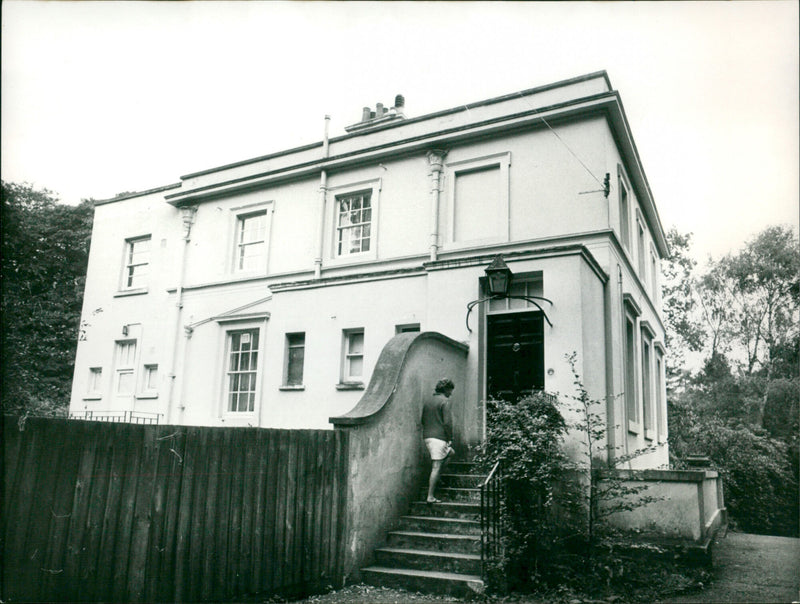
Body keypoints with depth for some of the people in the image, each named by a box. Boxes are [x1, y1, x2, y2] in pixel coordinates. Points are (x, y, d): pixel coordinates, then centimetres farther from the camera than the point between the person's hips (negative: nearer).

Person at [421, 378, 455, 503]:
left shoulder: (427, 400, 13)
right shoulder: (444, 401, -10)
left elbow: (423, 420, 18)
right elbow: (447, 422, -15)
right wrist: (450, 439, -7)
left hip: (427, 436, 8)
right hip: (439, 437, -8)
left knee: (450, 452, 25)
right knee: (436, 467, -4)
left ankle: (437, 478, 20)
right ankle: (430, 497, -3)